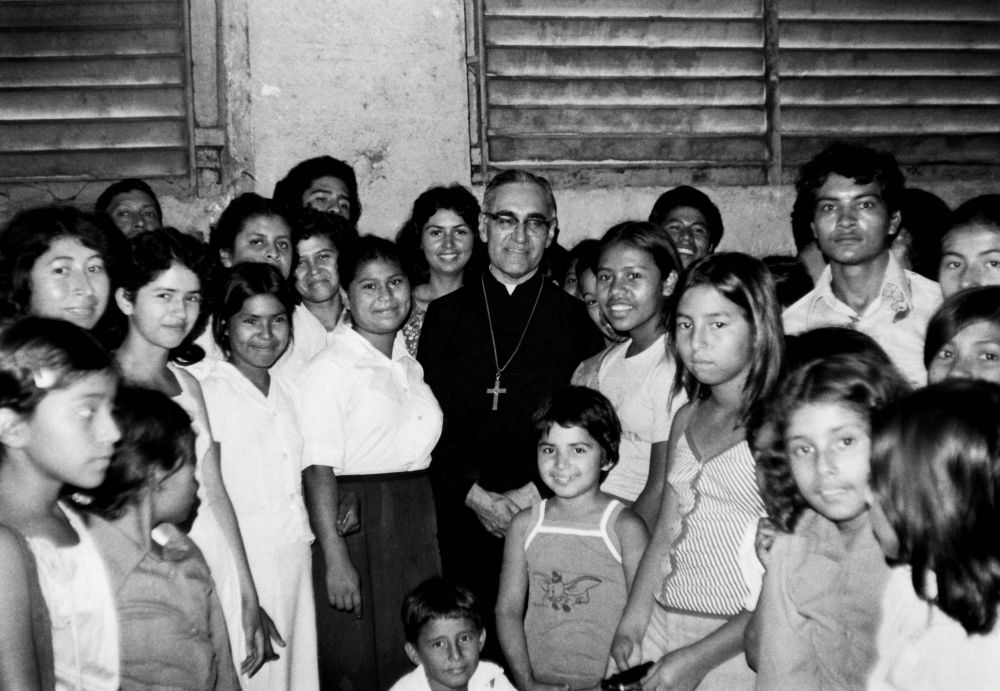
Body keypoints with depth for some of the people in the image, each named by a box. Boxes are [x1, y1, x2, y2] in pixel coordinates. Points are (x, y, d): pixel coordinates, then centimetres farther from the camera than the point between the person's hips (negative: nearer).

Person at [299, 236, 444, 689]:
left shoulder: (412, 363, 12)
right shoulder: (329, 369, -9)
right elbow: (318, 469, -14)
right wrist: (335, 558, -20)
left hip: (417, 522, 6)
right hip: (355, 524, -6)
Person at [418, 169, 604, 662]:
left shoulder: (576, 319, 6)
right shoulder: (446, 314, 8)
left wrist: (532, 493, -10)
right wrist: (475, 496, -6)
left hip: (546, 514, -1)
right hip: (463, 516, 1)